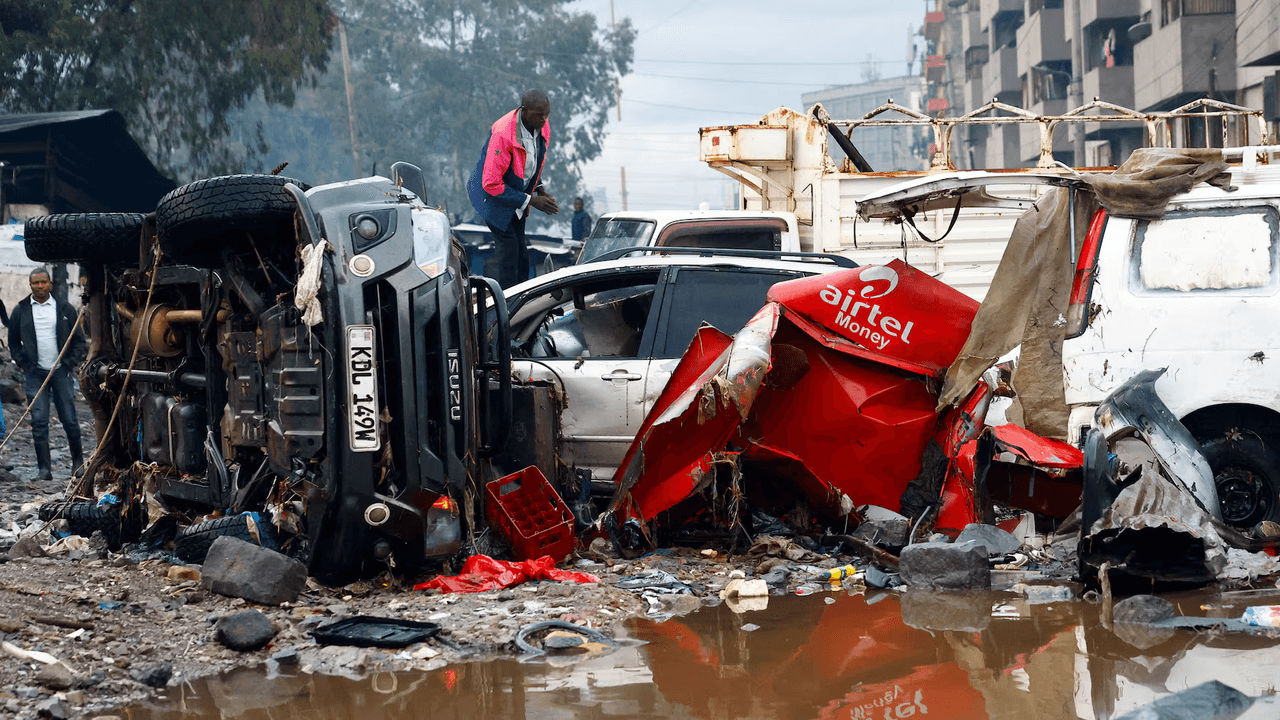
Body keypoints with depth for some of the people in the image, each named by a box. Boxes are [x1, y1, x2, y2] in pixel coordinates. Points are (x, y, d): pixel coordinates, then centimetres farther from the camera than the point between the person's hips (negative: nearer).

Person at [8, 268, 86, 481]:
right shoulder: (21, 310, 6)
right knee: (39, 421, -5)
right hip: (35, 374, 0)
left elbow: (79, 341, 10)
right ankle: (44, 468, -2)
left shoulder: (65, 310, 5)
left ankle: (77, 460, 20)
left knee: (69, 419, 1)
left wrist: (69, 363, -2)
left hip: (60, 371, 0)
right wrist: (24, 363, 2)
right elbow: (13, 342, 14)